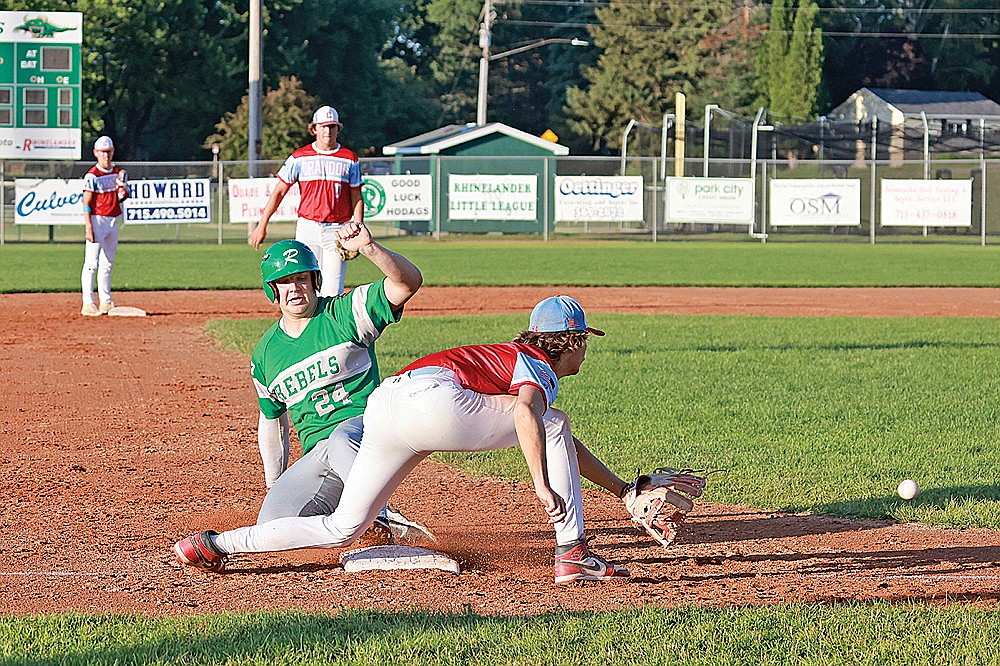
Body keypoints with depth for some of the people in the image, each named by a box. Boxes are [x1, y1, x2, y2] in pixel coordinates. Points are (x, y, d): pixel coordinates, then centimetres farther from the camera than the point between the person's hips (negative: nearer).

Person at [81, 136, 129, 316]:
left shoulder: (117, 173, 11)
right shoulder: (92, 176, -11)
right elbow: (86, 204, -13)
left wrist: (123, 191, -5)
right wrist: (89, 228, -21)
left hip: (113, 220, 8)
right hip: (97, 220, -8)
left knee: (108, 264, 13)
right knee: (92, 263, -10)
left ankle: (106, 302, 19)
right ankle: (88, 304, -13)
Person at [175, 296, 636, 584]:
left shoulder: (514, 358, 38)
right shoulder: (540, 367, 10)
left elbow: (567, 448, 43)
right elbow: (525, 413, -15)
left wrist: (623, 489, 44)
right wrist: (543, 486, -20)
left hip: (380, 407, 8)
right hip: (430, 397, -8)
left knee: (342, 529, 9)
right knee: (553, 424, 4)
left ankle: (215, 544, 3)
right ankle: (572, 554, -3)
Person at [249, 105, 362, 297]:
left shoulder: (349, 159, 6)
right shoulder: (299, 157, 5)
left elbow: (357, 199, 8)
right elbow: (279, 192, 7)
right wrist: (262, 225, 2)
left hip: (337, 231, 0)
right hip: (307, 229, 0)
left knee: (332, 290, -6)